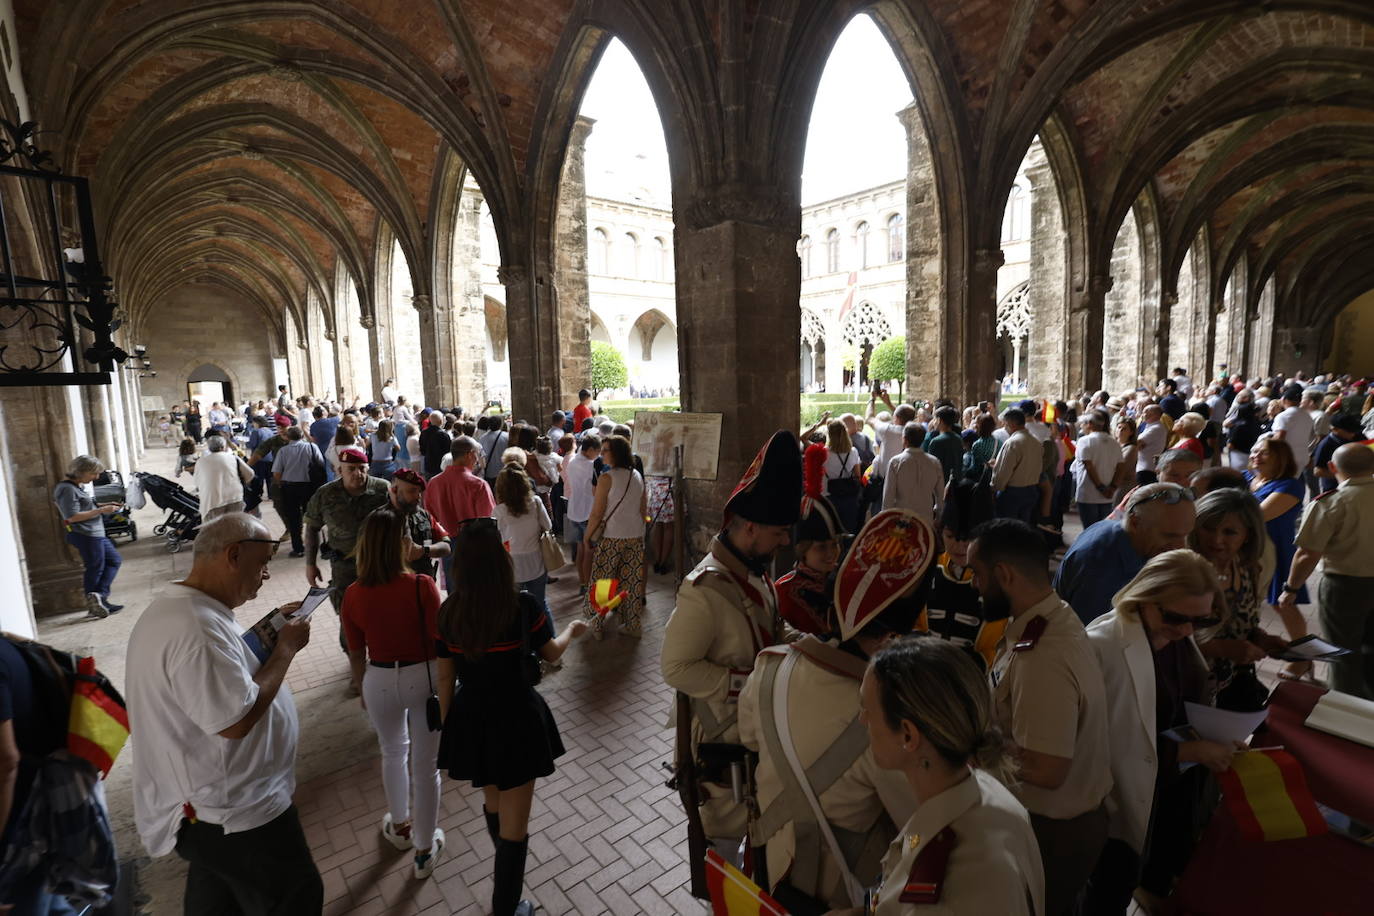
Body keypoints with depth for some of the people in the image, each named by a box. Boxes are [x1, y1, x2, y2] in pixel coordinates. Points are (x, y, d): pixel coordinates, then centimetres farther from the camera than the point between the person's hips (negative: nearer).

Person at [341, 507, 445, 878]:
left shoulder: (353, 594, -11)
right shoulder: (421, 585, -21)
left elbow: (356, 654, 0)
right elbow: (438, 640, -15)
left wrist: (364, 691, 17)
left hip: (380, 681, 3)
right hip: (423, 677, -3)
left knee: (392, 752, 29)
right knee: (425, 764, 15)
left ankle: (400, 827, 50)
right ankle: (425, 850, 31)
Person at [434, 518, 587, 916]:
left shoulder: (447, 611, -9)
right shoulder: (523, 605, -20)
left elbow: (446, 679, 0)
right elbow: (551, 654, -2)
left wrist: (448, 726, 15)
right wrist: (572, 630, 18)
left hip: (471, 720, 5)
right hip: (516, 720, -5)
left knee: (492, 803, 30)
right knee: (514, 824, 13)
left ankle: (507, 869, 56)